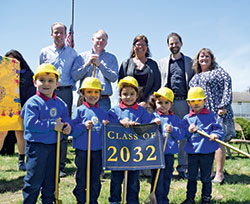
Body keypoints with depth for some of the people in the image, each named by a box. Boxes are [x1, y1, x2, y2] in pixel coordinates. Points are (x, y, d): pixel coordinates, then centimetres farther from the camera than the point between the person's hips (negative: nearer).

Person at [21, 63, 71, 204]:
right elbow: (31, 124, -21)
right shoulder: (33, 102, -12)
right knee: (34, 180, 2)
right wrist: (53, 126, -22)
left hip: (54, 145, 6)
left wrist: (67, 127, -13)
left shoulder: (61, 104, 6)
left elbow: (66, 120, 12)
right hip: (36, 146, -5)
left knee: (51, 180, 16)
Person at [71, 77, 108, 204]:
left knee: (95, 178, 13)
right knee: (81, 177, 8)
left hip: (98, 149, 3)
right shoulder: (79, 110, -3)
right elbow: (72, 129, -9)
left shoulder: (103, 112, 8)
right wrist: (84, 126, -23)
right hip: (82, 149, -3)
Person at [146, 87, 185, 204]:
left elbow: (182, 134, 0)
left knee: (167, 178, 14)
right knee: (157, 179, -2)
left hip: (170, 153, 4)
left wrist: (172, 130, -15)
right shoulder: (153, 117, -1)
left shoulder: (175, 119, 9)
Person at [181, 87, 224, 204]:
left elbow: (219, 129, -2)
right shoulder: (187, 118, 7)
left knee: (206, 177, 7)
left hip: (207, 151, -2)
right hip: (192, 151, 2)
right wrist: (189, 131, -14)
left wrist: (215, 134, -22)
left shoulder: (211, 115, 2)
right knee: (191, 177, 12)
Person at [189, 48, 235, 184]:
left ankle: (219, 174, -5)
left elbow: (227, 89, -5)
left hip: (216, 112, -6)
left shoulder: (219, 72, 5)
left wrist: (223, 106, -15)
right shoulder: (195, 77, 22)